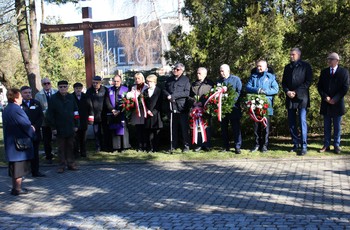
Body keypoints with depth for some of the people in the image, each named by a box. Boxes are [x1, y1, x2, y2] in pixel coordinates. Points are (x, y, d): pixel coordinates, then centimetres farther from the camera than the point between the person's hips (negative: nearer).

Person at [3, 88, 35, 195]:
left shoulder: (6, 110, 10)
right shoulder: (16, 109, -20)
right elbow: (26, 125, -19)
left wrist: (30, 127, 12)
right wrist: (32, 130, 3)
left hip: (10, 143, 9)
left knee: (14, 167, 16)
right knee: (20, 166, 0)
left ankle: (15, 187, 23)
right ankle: (17, 188, 6)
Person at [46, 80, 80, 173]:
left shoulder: (71, 97, 6)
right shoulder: (53, 99, -2)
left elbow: (76, 112, 10)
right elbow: (50, 115, -3)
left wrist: (76, 125, 6)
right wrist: (53, 127, -6)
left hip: (70, 127, 2)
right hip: (59, 128, -2)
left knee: (70, 146, 9)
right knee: (61, 147, 4)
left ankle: (71, 163, 17)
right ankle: (62, 165, 11)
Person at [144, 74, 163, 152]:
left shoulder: (159, 90, 0)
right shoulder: (145, 91, 13)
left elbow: (159, 103, -5)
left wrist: (153, 111, -10)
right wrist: (147, 111, -5)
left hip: (156, 114, -3)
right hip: (148, 114, 3)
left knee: (156, 132, 0)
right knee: (149, 132, 2)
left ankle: (156, 148, 6)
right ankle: (150, 148, 7)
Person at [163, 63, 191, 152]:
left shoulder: (186, 79, 1)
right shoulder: (169, 80, 15)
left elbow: (187, 93, -10)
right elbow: (164, 90, 13)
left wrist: (173, 95, -15)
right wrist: (168, 96, -9)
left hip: (182, 107, -4)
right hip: (172, 107, 4)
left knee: (184, 127, -1)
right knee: (173, 127, 8)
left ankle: (186, 145, 5)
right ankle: (173, 145, 16)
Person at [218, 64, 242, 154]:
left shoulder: (236, 79, 3)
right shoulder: (219, 81, 15)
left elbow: (240, 92, -4)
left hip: (233, 108, -4)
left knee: (236, 128, -4)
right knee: (223, 128, 8)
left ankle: (237, 147, 0)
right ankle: (226, 146, 16)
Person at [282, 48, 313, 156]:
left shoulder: (305, 66, 1)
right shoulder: (287, 67, 15)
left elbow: (308, 81, -5)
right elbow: (284, 82, 14)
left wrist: (296, 92, -11)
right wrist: (287, 91, -6)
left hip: (301, 98, -5)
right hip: (290, 98, 5)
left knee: (302, 121, -9)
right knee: (291, 122, 5)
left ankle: (304, 147, -6)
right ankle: (296, 144, 14)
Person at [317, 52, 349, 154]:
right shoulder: (324, 72, 11)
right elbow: (319, 86, 8)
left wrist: (335, 99, -13)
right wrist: (325, 97, -8)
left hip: (337, 103, -3)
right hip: (326, 103, 3)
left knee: (337, 125, 3)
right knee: (326, 125, 6)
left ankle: (336, 145, 10)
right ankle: (326, 145, 10)